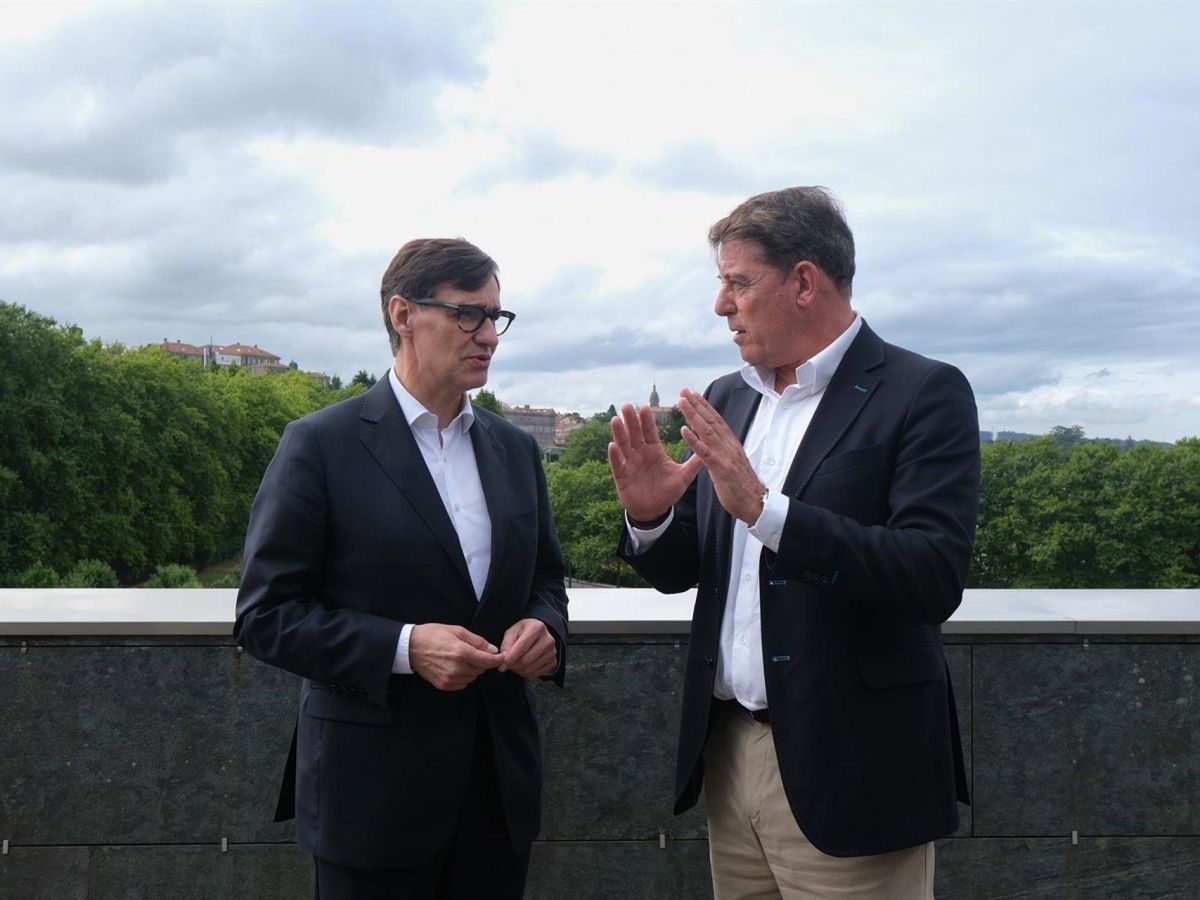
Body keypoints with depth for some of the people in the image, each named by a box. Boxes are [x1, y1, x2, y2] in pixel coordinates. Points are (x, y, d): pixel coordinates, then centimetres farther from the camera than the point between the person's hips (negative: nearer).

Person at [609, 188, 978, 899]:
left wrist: (764, 508, -27)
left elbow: (935, 579, -21)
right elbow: (681, 572, 12)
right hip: (730, 753, 6)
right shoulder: (727, 400, 9)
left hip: (846, 772, -5)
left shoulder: (923, 394, -10)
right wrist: (651, 518, -9)